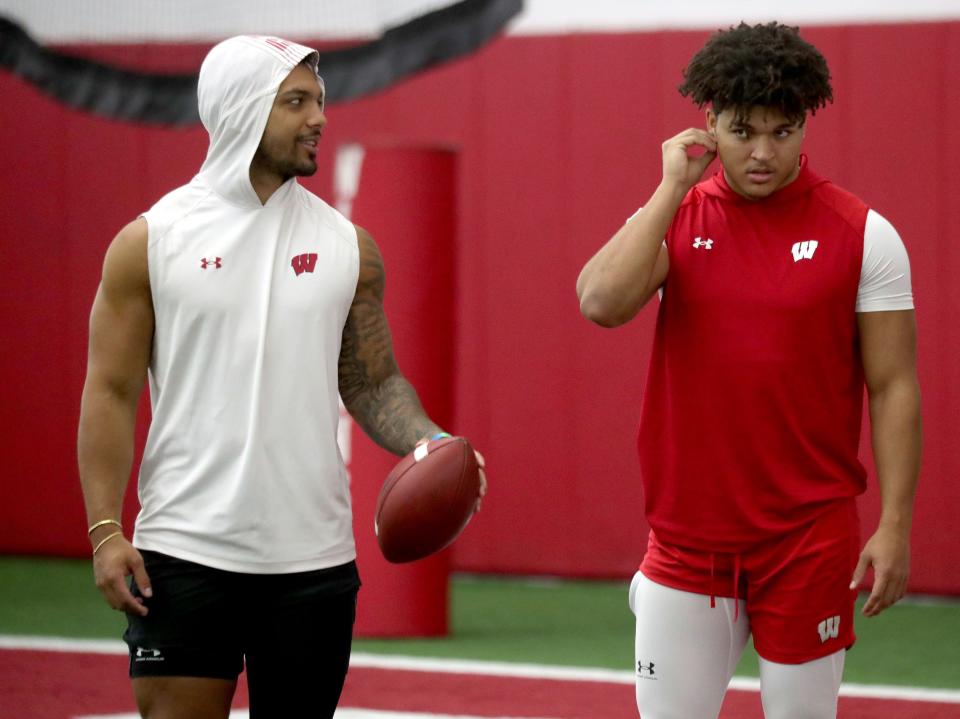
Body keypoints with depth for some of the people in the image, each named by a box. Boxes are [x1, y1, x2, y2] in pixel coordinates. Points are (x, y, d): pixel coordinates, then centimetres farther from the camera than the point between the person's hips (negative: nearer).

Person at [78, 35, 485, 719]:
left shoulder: (348, 245, 7)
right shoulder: (151, 242, 0)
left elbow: (372, 382, 12)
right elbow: (111, 392, 0)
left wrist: (427, 442, -9)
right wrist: (105, 531, -9)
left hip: (312, 559, 3)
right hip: (184, 553, -2)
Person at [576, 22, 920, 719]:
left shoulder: (862, 234, -3)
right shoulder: (674, 217, 4)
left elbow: (894, 386, -3)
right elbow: (602, 303, -15)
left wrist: (895, 526, -9)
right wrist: (673, 187, -12)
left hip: (810, 539, -2)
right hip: (687, 539, 2)